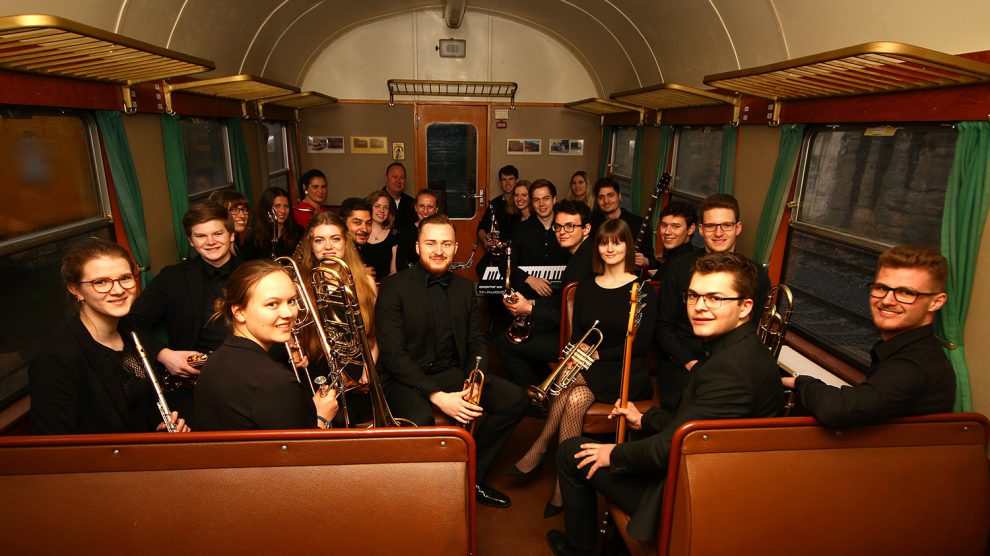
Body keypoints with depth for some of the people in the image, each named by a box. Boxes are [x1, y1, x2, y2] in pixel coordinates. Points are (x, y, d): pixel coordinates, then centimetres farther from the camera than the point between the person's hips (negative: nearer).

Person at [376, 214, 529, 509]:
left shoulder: (465, 287, 9)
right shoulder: (394, 286, -9)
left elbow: (477, 342, 10)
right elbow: (392, 354, -16)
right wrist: (437, 396, -26)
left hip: (453, 373, 6)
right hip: (407, 377, -5)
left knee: (515, 399, -11)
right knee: (419, 420, -37)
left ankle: (471, 476, 6)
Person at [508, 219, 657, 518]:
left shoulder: (643, 290, -1)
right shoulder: (586, 287, 12)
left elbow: (642, 343, -7)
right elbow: (576, 334, 11)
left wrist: (599, 353, -14)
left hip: (625, 370, -3)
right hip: (587, 368, 3)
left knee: (572, 394, -30)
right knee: (575, 400, -30)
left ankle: (539, 448, -12)